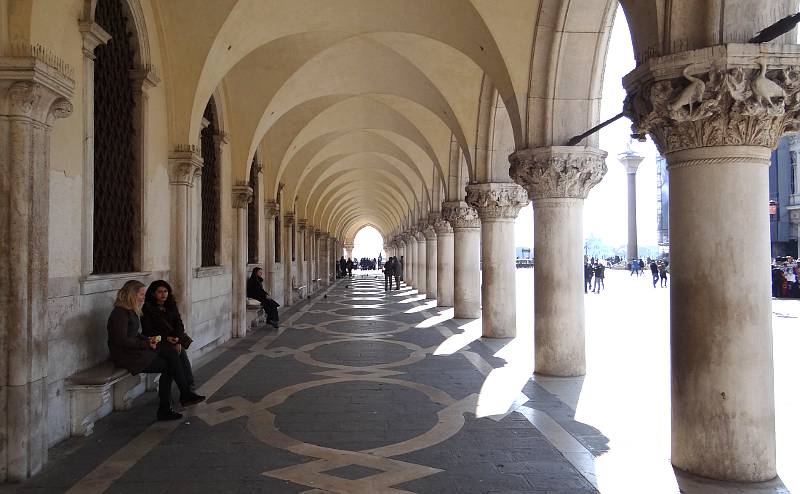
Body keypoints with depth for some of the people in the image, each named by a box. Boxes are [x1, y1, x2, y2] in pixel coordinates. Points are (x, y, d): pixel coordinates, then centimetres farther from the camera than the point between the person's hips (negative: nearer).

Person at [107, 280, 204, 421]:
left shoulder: (130, 311, 16)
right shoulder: (120, 313, -16)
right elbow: (121, 340, -23)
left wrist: (148, 340, 3)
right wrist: (146, 344, -16)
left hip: (136, 352, 9)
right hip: (126, 357, -9)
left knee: (171, 353, -7)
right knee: (169, 365, -11)